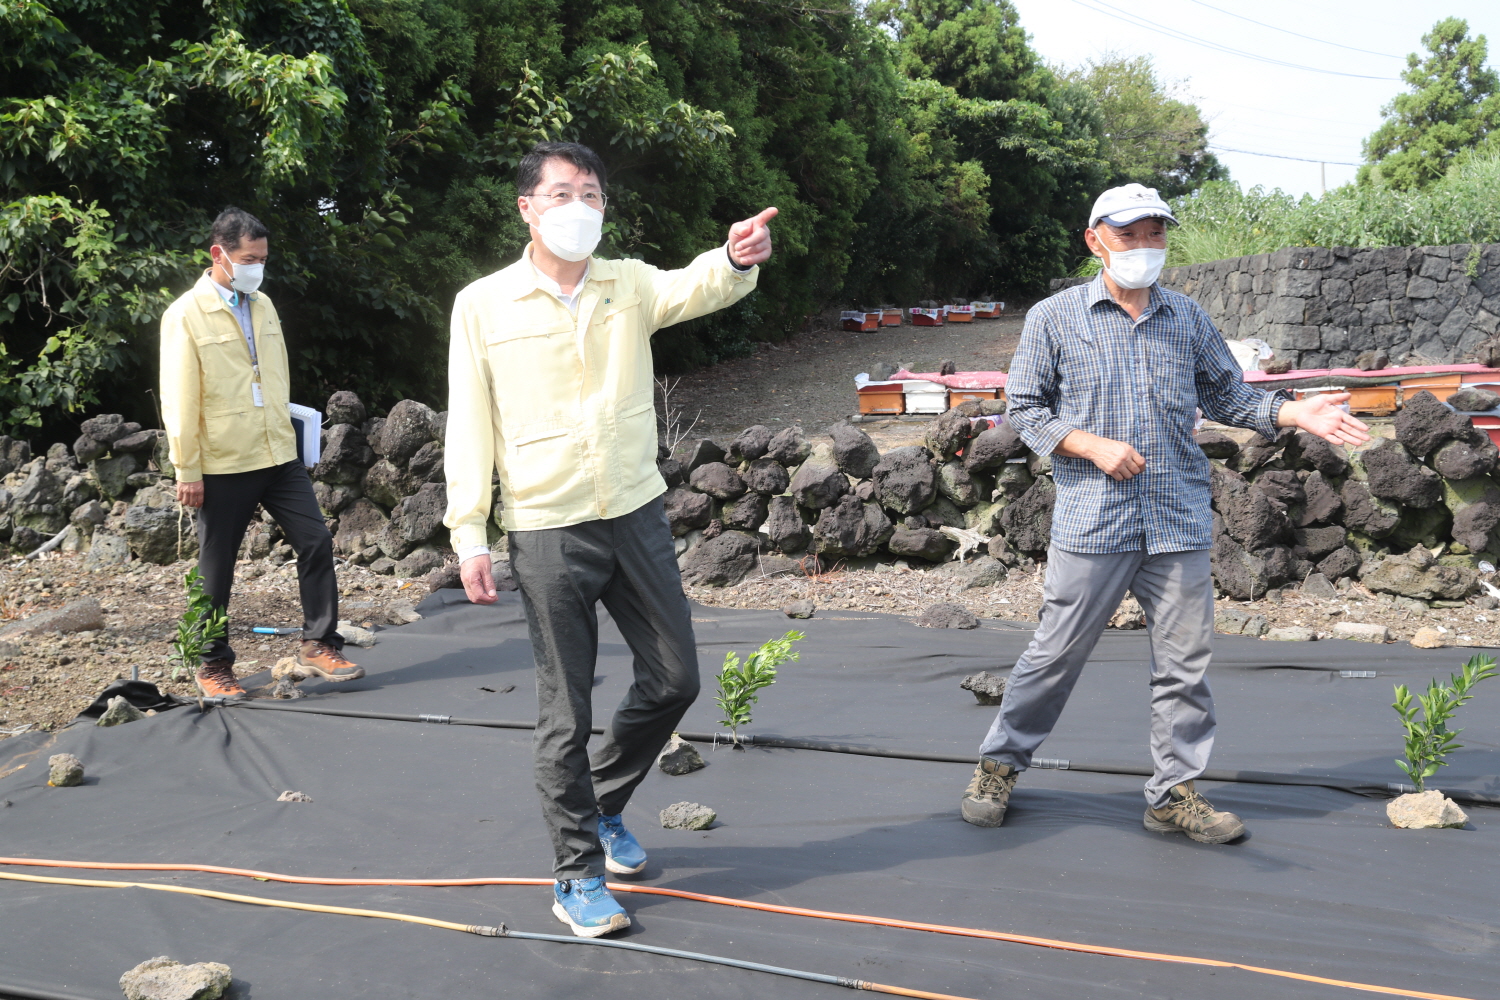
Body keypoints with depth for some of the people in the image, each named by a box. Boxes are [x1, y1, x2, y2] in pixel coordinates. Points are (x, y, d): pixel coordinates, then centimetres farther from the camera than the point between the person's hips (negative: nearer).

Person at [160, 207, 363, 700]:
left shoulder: (263, 305, 10)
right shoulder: (186, 316, -8)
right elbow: (180, 400, -9)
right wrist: (187, 470, -10)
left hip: (279, 455, 5)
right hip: (223, 465, -5)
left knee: (316, 543, 0)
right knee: (216, 569, 7)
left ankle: (319, 644, 12)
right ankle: (213, 665, 21)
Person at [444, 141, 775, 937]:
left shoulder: (631, 284, 4)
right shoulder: (483, 305, -3)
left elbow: (694, 287, -18)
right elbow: (470, 426, -3)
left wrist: (738, 260, -41)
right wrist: (468, 535, -8)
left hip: (636, 515, 4)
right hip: (547, 533, -3)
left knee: (674, 678, 10)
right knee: (566, 713, 2)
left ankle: (601, 805, 35)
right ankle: (577, 876, 17)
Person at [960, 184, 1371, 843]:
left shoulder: (1187, 318, 12)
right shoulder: (1054, 318, 3)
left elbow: (1225, 395, 17)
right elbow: (1024, 409, 3)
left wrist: (1295, 413, 2)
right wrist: (1093, 446, -10)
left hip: (1181, 523, 4)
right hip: (1092, 523, -3)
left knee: (1185, 663, 6)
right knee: (1056, 654, 2)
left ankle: (1174, 794, 19)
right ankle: (999, 765, 21)